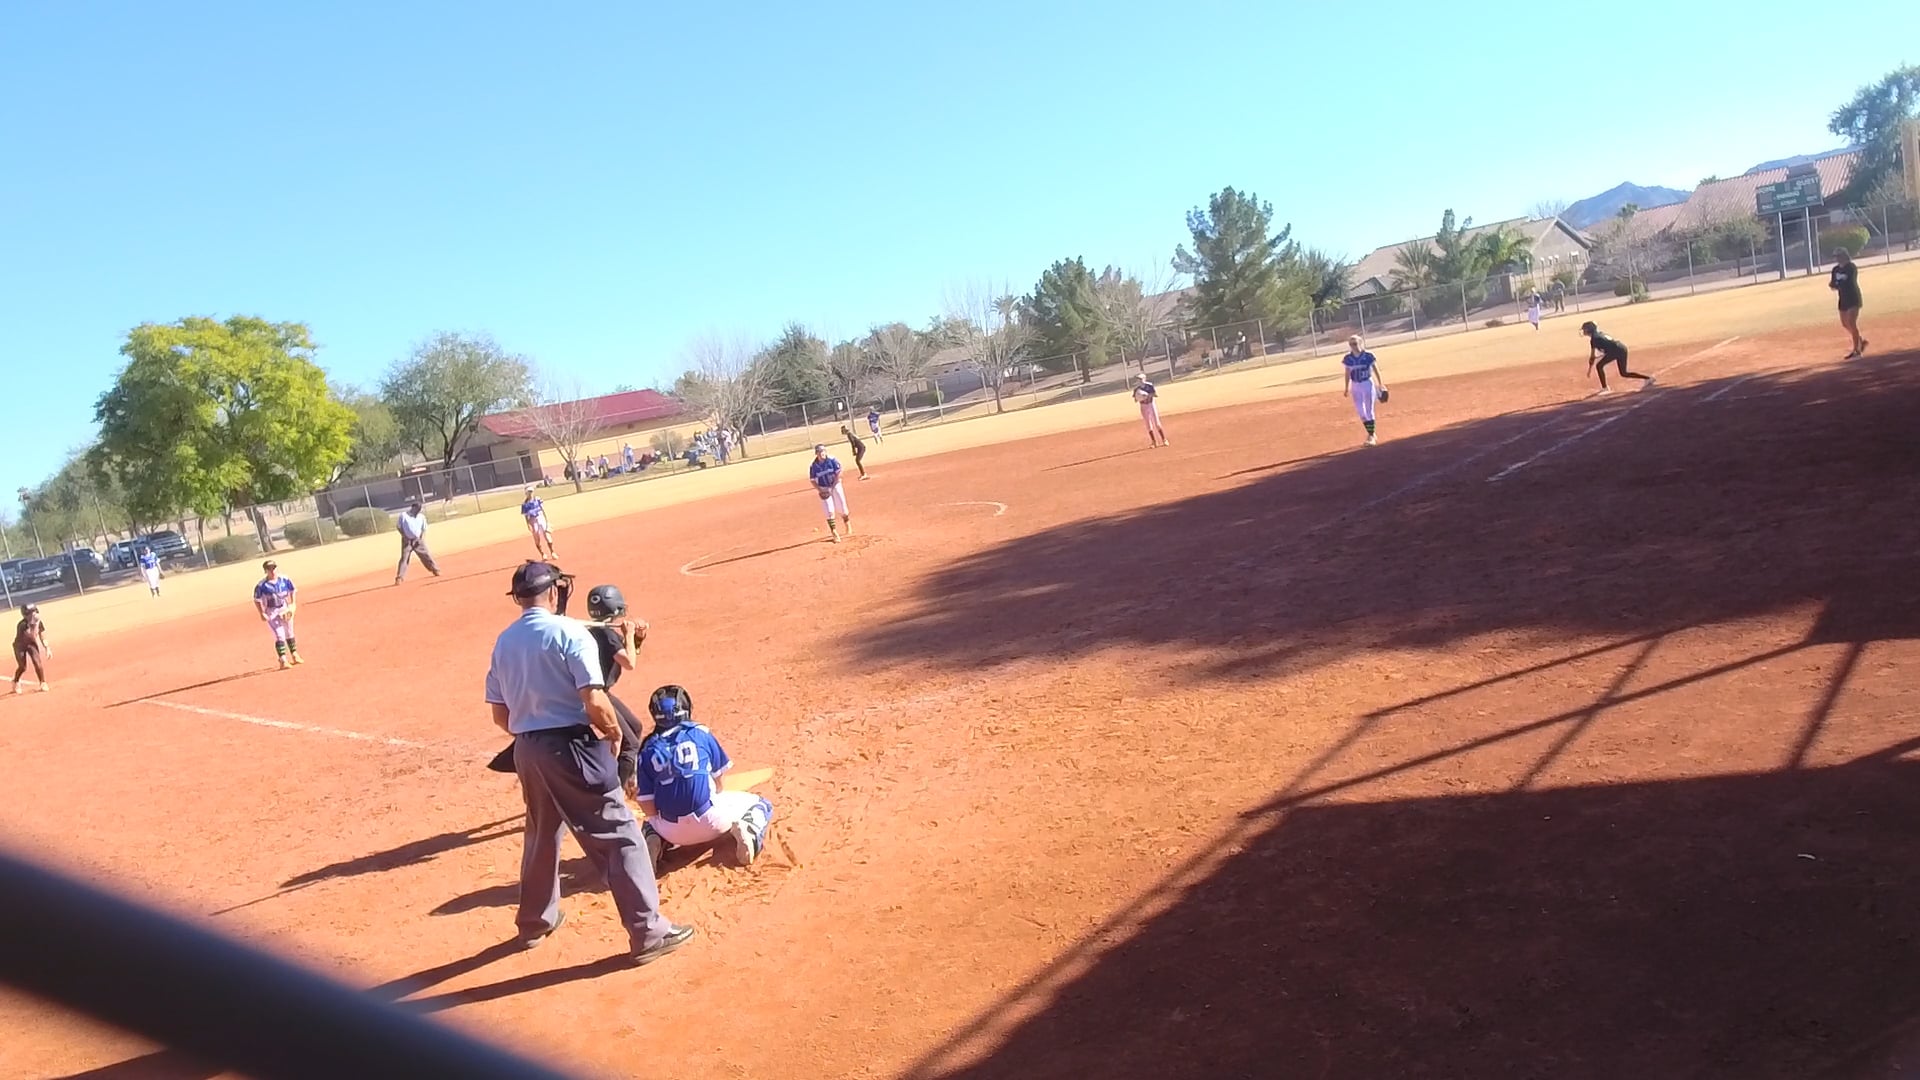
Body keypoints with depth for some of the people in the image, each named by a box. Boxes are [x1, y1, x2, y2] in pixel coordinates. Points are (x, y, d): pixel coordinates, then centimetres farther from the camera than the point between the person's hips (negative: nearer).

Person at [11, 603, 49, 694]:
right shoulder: (22, 625, -32)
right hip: (20, 645, -3)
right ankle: (15, 683, 32)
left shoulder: (38, 622, -16)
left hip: (31, 644, 3)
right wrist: (35, 624, -45)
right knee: (22, 667, 1)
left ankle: (43, 683, -1)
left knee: (38, 663, -13)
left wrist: (47, 649, -7)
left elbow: (42, 636, -4)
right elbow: (33, 637, -39)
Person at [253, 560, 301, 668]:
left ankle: (295, 656, 31)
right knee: (280, 635, -13)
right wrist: (262, 613, -14)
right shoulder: (262, 585, -18)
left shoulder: (285, 580, -8)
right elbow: (257, 600, -9)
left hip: (285, 609, 4)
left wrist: (291, 605, 2)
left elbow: (291, 591, 9)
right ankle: (283, 660, -13)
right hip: (271, 612, -4)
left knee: (289, 634, 18)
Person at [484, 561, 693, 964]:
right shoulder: (570, 632, -12)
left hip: (526, 750, 7)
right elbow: (595, 702, -19)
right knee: (620, 835, -1)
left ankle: (534, 922, 41)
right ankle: (648, 932, 0)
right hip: (572, 746, -7)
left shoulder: (503, 642, 8)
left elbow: (500, 714, 10)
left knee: (541, 836, 26)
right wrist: (614, 734, -3)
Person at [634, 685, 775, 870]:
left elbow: (648, 808, 1)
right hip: (710, 822, -2)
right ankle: (747, 829, -12)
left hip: (673, 832, 2)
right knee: (762, 805, 21)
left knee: (652, 820, 39)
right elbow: (718, 783, 8)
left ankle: (655, 841, 4)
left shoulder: (647, 751, 4)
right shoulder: (701, 734, 3)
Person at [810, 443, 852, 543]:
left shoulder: (832, 460, -18)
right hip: (824, 489, 0)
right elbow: (813, 481, -6)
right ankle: (834, 533, 3)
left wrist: (832, 488, -16)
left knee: (842, 507, 7)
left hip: (835, 485, 0)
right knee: (829, 511, -5)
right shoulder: (813, 466, -15)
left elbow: (838, 474, -12)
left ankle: (847, 524, 37)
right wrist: (821, 491, -17)